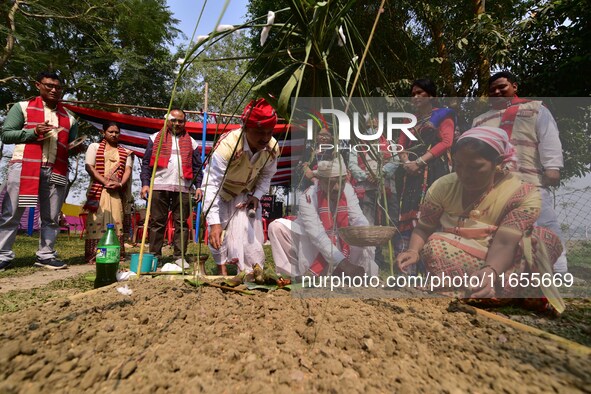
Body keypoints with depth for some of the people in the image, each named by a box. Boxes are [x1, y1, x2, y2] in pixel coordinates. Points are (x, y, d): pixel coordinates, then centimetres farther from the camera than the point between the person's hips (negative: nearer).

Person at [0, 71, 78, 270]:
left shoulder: (69, 117, 19)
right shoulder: (22, 107, 9)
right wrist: (33, 132, -10)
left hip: (56, 172, 3)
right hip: (23, 167, -3)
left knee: (51, 218, 5)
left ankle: (46, 255, 13)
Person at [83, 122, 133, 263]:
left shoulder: (125, 152, 18)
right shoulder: (94, 147, 12)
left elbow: (128, 170, 7)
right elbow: (89, 167, 0)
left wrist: (120, 184, -12)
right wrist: (105, 182, -11)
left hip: (117, 192, 2)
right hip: (98, 189, -2)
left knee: (116, 221, -2)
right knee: (97, 221, -7)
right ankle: (94, 254, -6)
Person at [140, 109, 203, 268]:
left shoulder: (191, 142, 15)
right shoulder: (155, 138, 11)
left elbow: (197, 167, 13)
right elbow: (146, 163, 7)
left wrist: (198, 186, 2)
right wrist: (145, 183, -4)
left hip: (183, 188, 1)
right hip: (159, 187, -1)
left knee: (181, 223, 2)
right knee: (157, 222, 3)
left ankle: (179, 256, 9)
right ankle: (154, 255, 12)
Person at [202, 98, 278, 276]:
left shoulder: (273, 148, -24)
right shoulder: (226, 145, -41)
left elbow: (266, 175, -3)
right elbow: (212, 184, -41)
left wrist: (256, 196, -18)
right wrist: (214, 223, -45)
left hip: (247, 192, 3)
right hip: (221, 192, -3)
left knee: (251, 233, -4)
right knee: (218, 234, -3)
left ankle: (251, 273, 11)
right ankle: (222, 269, 20)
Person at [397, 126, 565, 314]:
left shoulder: (523, 194, -11)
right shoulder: (443, 186, -6)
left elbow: (504, 244, -23)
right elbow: (424, 228, -3)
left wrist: (489, 273, -44)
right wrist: (413, 251, -25)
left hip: (494, 266, 1)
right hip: (445, 269, 0)